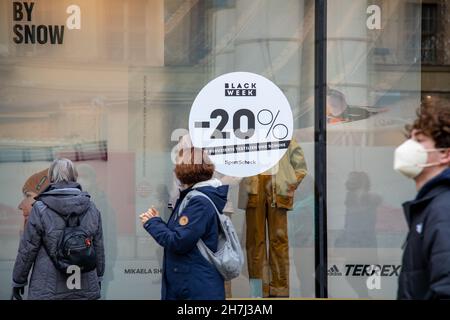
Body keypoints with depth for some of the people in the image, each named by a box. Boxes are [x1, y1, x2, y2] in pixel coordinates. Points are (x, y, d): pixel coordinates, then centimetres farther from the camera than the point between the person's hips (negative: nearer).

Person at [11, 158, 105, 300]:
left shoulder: (40, 209, -9)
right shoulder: (91, 209, 3)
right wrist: (98, 277, 23)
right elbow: (98, 247, 10)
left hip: (49, 290, -3)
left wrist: (18, 281, 6)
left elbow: (27, 250, -5)